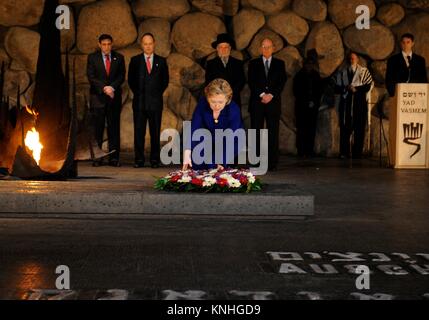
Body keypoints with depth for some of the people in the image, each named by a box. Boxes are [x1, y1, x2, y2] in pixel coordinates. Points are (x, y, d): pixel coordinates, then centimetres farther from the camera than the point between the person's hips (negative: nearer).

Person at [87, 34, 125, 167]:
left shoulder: (119, 57, 10)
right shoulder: (92, 57, 6)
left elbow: (122, 76, 4)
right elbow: (91, 77, -2)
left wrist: (112, 87, -12)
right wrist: (104, 88, -13)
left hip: (114, 97, 1)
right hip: (97, 97, -1)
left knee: (114, 128, -1)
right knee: (98, 128, -2)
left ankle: (114, 158, 2)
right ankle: (97, 157, 0)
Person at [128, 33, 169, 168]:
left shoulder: (161, 61, 10)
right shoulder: (135, 60, 9)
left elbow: (165, 81, 13)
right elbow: (131, 80, 11)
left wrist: (158, 93, 4)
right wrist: (138, 93, 3)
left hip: (155, 102, 0)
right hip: (139, 101, 0)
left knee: (155, 132, 1)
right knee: (139, 132, -1)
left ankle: (155, 160, 5)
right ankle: (139, 159, 3)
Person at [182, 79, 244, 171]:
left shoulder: (234, 110, -31)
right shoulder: (202, 103, -25)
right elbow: (193, 128, -30)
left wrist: (221, 162, -40)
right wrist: (187, 153, -42)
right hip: (210, 138, 2)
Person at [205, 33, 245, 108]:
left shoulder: (238, 63, 13)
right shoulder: (211, 64, 11)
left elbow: (242, 81, 6)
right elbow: (208, 82, 5)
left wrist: (231, 92, -9)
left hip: (234, 101, 1)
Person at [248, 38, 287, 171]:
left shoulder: (280, 64, 13)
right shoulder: (253, 63, 12)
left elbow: (282, 81, 3)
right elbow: (251, 81, 1)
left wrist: (271, 95, -10)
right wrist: (262, 94, -11)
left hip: (273, 102, 0)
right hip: (257, 102, 0)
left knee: (273, 133, -4)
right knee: (256, 133, -2)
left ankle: (272, 163, -3)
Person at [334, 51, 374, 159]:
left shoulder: (363, 71, 9)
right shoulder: (341, 72, 14)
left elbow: (369, 85, -1)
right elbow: (337, 88, 8)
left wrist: (356, 89, -11)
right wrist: (345, 88, -11)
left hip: (360, 103, -1)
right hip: (346, 102, 1)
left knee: (359, 128, -3)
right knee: (345, 128, -3)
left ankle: (357, 153, 1)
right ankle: (344, 153, 0)